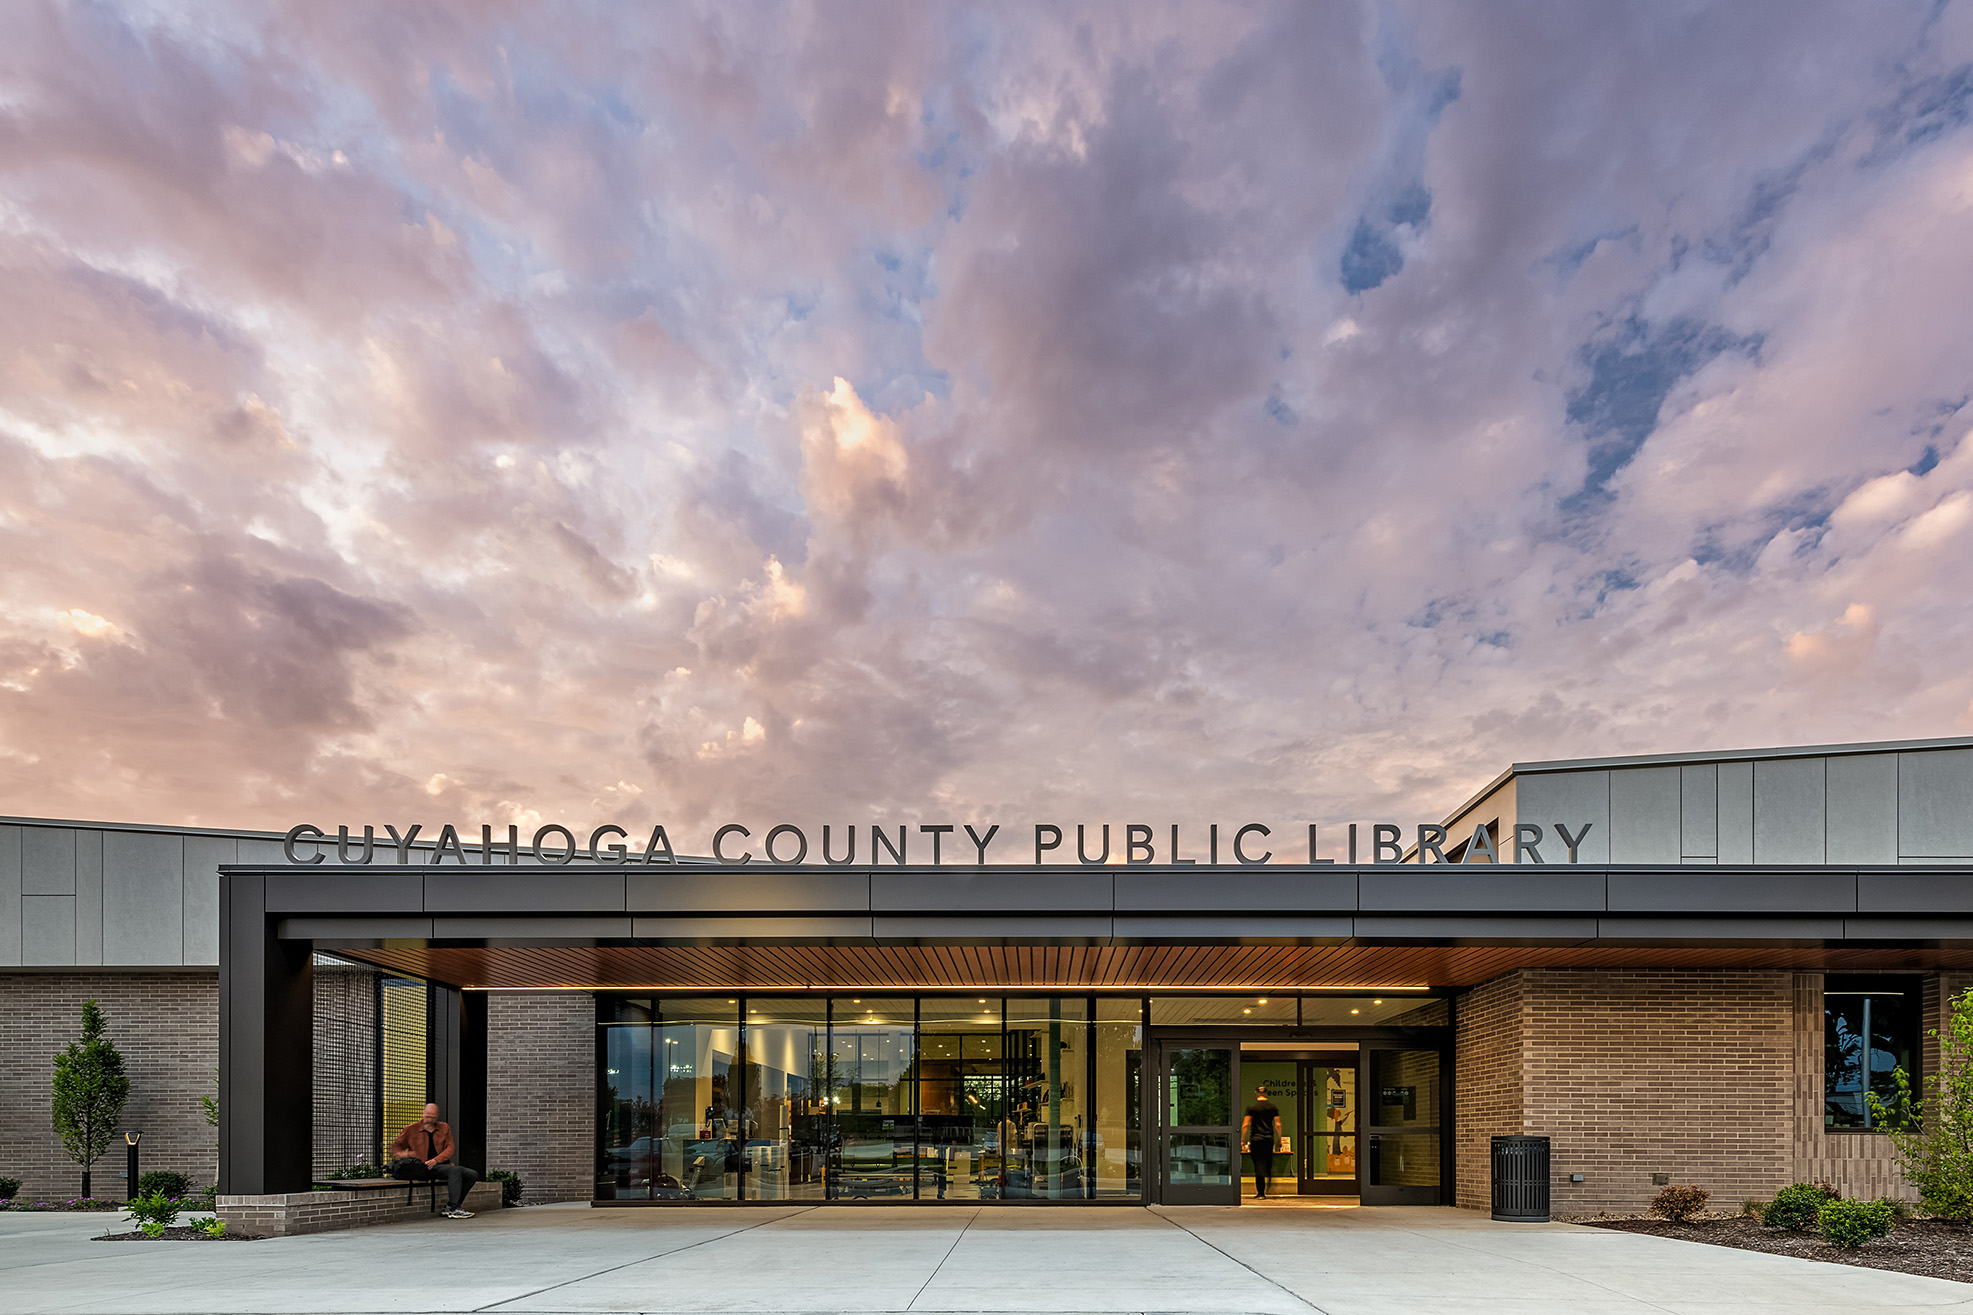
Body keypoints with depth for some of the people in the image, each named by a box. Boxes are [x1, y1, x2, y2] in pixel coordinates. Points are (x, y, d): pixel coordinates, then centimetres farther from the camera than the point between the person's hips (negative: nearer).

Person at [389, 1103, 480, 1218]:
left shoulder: (444, 1128, 16)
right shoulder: (412, 1130, 9)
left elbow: (449, 1148, 7)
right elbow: (396, 1146, 14)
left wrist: (436, 1160, -11)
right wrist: (403, 1153, -11)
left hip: (442, 1163, 5)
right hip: (424, 1168, -5)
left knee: (473, 1175, -11)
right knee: (455, 1171, -32)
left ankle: (450, 1208, -10)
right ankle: (453, 1210, -37)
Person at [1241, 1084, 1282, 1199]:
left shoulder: (1251, 1107, -2)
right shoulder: (1273, 1107, 5)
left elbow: (1246, 1125, -5)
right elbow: (1278, 1125, 5)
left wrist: (1242, 1140, -1)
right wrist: (1279, 1139, 12)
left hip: (1256, 1139, -2)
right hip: (1269, 1138, 2)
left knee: (1259, 1166, -2)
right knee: (1268, 1166, 13)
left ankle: (1261, 1193, -7)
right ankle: (1266, 1191, 12)